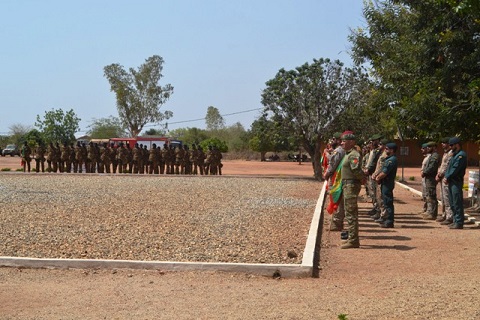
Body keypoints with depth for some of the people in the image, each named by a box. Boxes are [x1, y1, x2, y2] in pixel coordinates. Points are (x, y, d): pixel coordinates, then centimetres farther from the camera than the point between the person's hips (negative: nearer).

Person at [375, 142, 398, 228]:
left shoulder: (392, 160, -18)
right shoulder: (389, 159, 16)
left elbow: (384, 173, -21)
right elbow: (383, 170, 19)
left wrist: (378, 177, -5)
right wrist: (378, 176, 4)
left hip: (387, 183, -11)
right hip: (385, 183, 11)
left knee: (388, 203, -7)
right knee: (386, 202, 15)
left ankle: (389, 222, -3)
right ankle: (388, 220, 22)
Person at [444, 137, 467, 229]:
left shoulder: (461, 155, -12)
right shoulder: (454, 155, 19)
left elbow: (455, 169, -19)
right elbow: (449, 166, 16)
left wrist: (447, 177, -13)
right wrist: (446, 177, 2)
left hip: (456, 182, -10)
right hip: (451, 182, 10)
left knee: (457, 203, -8)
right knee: (452, 203, 14)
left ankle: (459, 223, -5)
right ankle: (455, 221, 21)